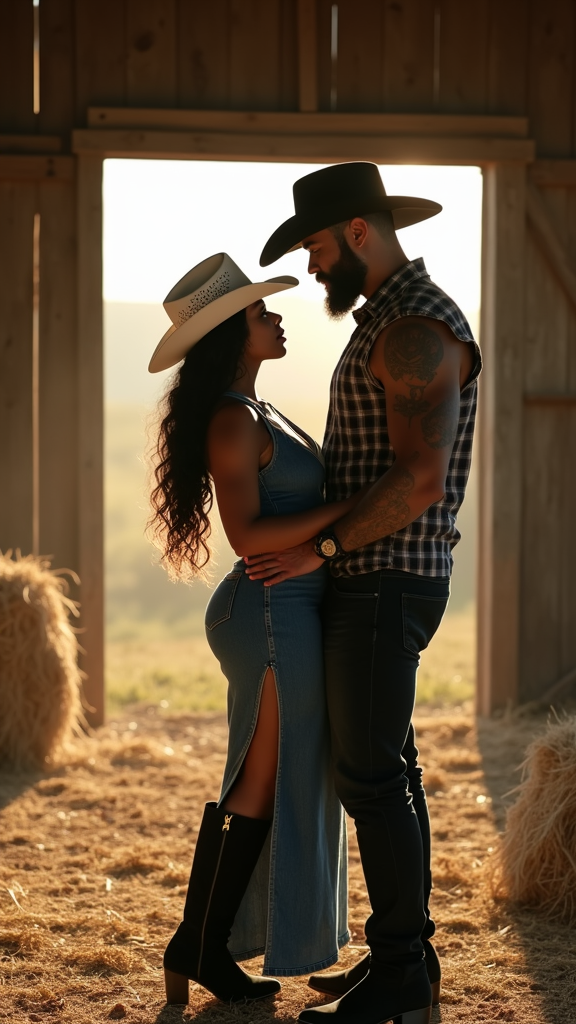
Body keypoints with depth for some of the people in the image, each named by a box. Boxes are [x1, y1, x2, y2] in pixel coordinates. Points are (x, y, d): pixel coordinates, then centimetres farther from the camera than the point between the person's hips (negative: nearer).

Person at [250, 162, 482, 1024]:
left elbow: (420, 480, -26)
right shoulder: (390, 326, 16)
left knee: (370, 777, -8)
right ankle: (406, 954, 19)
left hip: (386, 586, -10)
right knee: (384, 768, 12)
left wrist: (321, 549, -19)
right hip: (372, 583, 10)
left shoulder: (420, 329, -18)